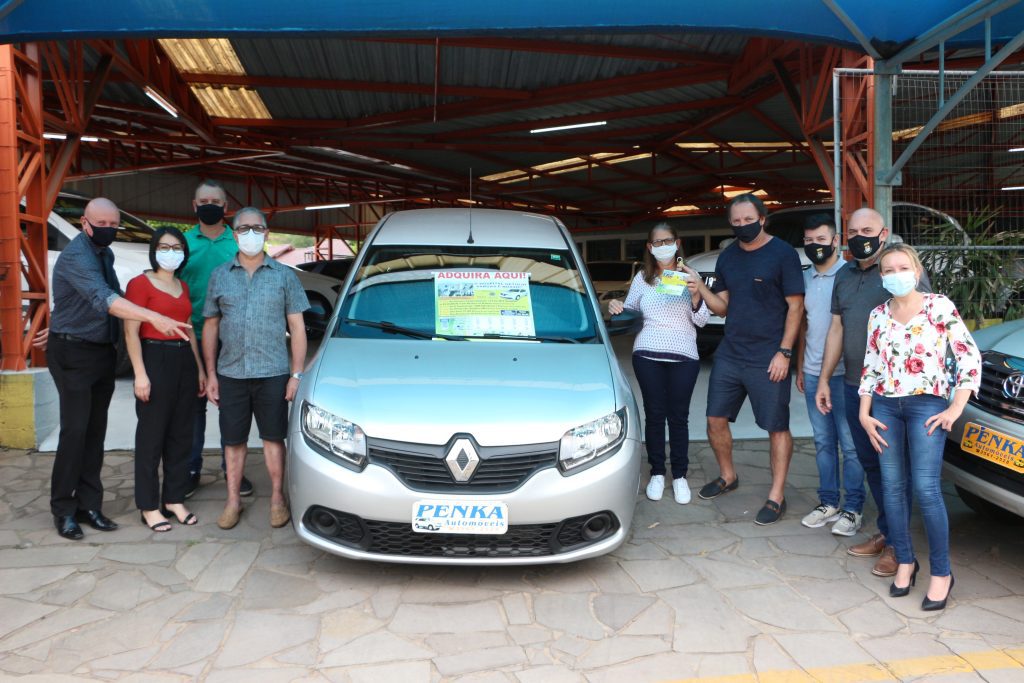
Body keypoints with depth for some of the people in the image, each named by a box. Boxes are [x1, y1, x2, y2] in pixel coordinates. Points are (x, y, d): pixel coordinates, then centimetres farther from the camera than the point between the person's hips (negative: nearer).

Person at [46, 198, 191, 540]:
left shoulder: (105, 254, 11)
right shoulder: (75, 256, -17)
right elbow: (103, 299, -34)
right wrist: (154, 317, -46)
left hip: (102, 352, 8)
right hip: (73, 353, -8)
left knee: (96, 432, 8)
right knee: (75, 431, -6)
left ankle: (89, 505, 15)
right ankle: (64, 510, 6)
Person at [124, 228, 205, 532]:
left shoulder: (183, 287, 16)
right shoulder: (140, 284, -5)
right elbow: (131, 332, -11)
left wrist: (200, 369, 15)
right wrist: (140, 374, -17)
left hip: (184, 360, 7)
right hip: (155, 359, -7)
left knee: (181, 434, 10)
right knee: (152, 436, 0)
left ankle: (174, 499, 20)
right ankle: (149, 506, 9)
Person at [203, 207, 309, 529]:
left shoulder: (284, 276, 4)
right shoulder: (220, 276, 8)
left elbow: (297, 327, 3)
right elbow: (210, 326, 10)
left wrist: (297, 374, -4)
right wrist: (210, 374, 4)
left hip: (272, 373, -1)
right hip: (230, 373, 2)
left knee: (273, 438, 7)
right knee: (233, 441, 9)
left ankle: (278, 498, 19)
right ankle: (233, 501, 21)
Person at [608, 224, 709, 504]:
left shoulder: (688, 277, 5)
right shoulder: (642, 278, 9)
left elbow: (701, 321, 2)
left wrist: (695, 296, -16)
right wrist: (616, 308, -4)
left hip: (684, 356, -1)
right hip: (647, 355, 1)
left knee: (679, 417, 2)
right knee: (654, 414, 3)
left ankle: (680, 476, 12)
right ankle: (657, 473, 15)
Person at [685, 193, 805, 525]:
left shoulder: (782, 253, -7)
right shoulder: (727, 257, 10)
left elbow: (795, 306, -8)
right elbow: (722, 306, 12)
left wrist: (784, 352, -14)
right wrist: (700, 287, -7)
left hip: (768, 359, -6)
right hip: (729, 354, 6)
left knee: (777, 427, 2)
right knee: (715, 419, 11)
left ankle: (776, 496, 14)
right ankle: (727, 476, 33)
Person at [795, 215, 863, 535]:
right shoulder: (805, 278, 11)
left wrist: (829, 372, -13)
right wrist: (800, 368, 17)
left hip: (843, 374, -6)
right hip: (812, 374, 6)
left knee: (850, 444, 1)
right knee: (823, 442, 12)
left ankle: (853, 508, 11)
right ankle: (828, 502, 22)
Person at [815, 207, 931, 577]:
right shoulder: (844, 276, 14)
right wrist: (824, 380, 16)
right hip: (854, 386, 7)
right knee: (870, 462, 13)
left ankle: (897, 544, 12)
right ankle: (885, 532, 26)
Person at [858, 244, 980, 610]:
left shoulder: (939, 306, -3)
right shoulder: (878, 315, 9)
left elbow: (970, 356, -4)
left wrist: (956, 408, -9)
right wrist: (864, 413, 5)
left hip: (927, 405, -4)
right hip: (885, 407, 4)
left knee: (925, 489, -9)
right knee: (892, 487, 6)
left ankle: (941, 573, 6)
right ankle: (905, 562, 21)